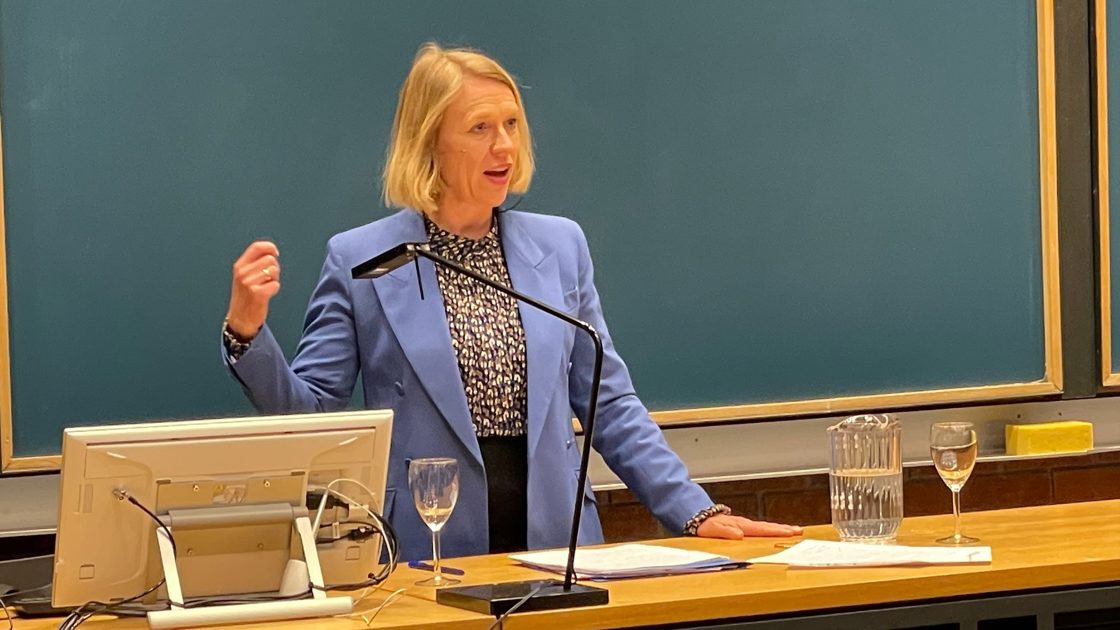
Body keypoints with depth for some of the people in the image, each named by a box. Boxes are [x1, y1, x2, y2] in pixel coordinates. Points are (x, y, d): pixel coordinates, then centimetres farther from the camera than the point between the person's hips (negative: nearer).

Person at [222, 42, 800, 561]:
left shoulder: (561, 246, 11)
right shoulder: (359, 260, 2)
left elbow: (610, 408, 13)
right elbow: (307, 410, 1)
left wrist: (697, 513, 5)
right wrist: (247, 331, -15)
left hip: (555, 549, 3)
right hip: (427, 559, -3)